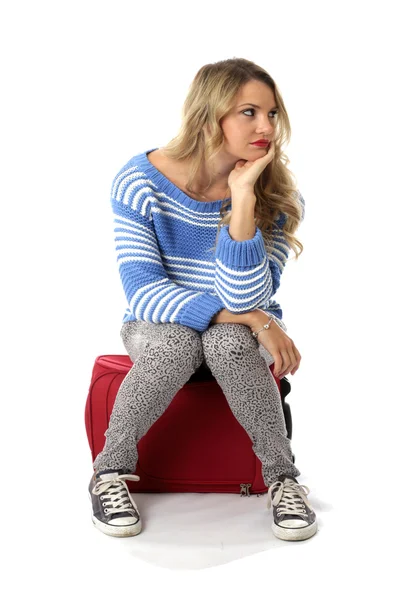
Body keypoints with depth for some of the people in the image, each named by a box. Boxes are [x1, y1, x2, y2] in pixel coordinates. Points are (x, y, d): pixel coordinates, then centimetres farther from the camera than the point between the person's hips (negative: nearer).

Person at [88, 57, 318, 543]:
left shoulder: (277, 196, -14)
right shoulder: (140, 181, -16)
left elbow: (247, 298, -23)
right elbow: (142, 288, -20)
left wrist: (242, 199, -33)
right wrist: (247, 317, -29)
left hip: (239, 333, 1)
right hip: (159, 323, 0)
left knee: (229, 340, -35)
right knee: (175, 343, -36)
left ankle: (282, 476, -18)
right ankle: (111, 470, -15)